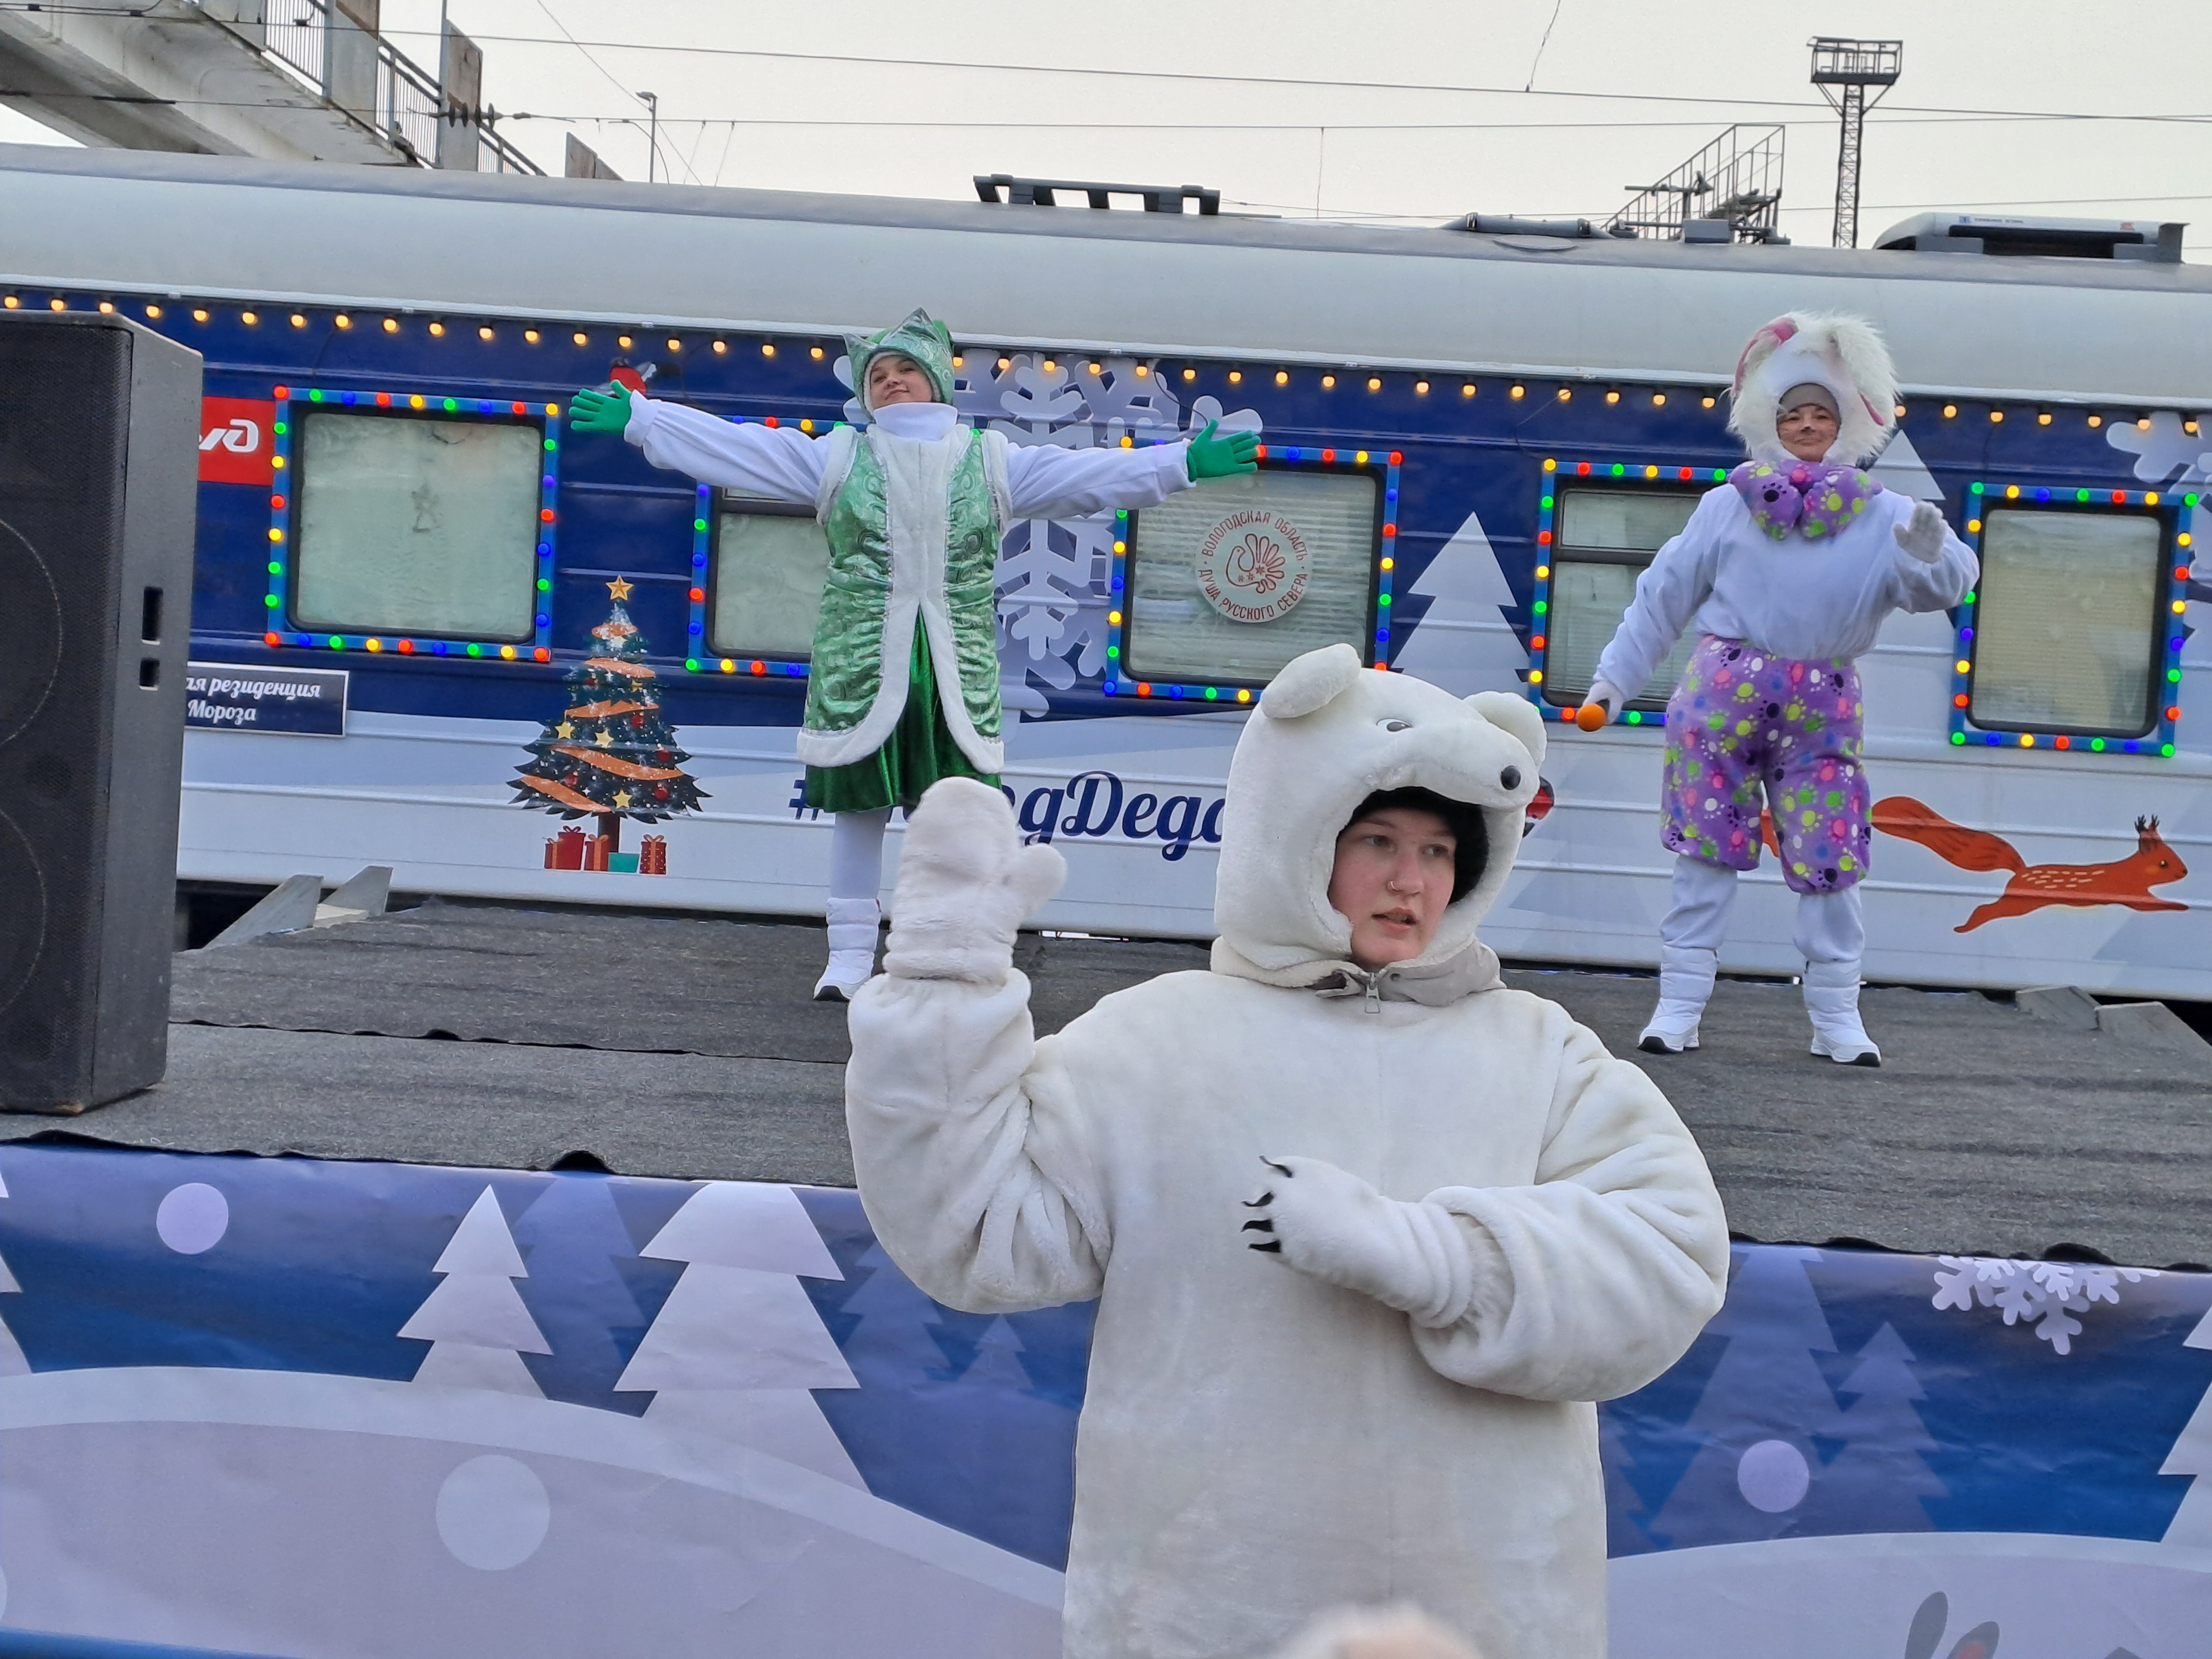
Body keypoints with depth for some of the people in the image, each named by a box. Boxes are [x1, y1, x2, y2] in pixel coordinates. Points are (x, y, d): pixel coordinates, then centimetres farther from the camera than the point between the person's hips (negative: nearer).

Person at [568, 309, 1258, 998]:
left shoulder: (991, 462, 10)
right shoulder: (837, 458, 9)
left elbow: (1090, 472, 6)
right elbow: (730, 445, 7)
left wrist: (1184, 462, -2)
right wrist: (637, 418, 3)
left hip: (955, 676, 1)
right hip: (860, 670, 0)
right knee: (859, 809, 4)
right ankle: (850, 956, 14)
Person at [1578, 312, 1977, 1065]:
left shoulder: (1884, 519, 5)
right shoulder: (1727, 506, 5)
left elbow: (1942, 585, -8)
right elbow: (1663, 595, 9)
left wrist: (1931, 555, -31)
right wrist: (1613, 678, 8)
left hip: (1824, 709, 0)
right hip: (1721, 695, 0)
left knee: (1831, 858, 0)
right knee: (1707, 852, 3)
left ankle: (1837, 1015, 13)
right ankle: (1680, 1004, 11)